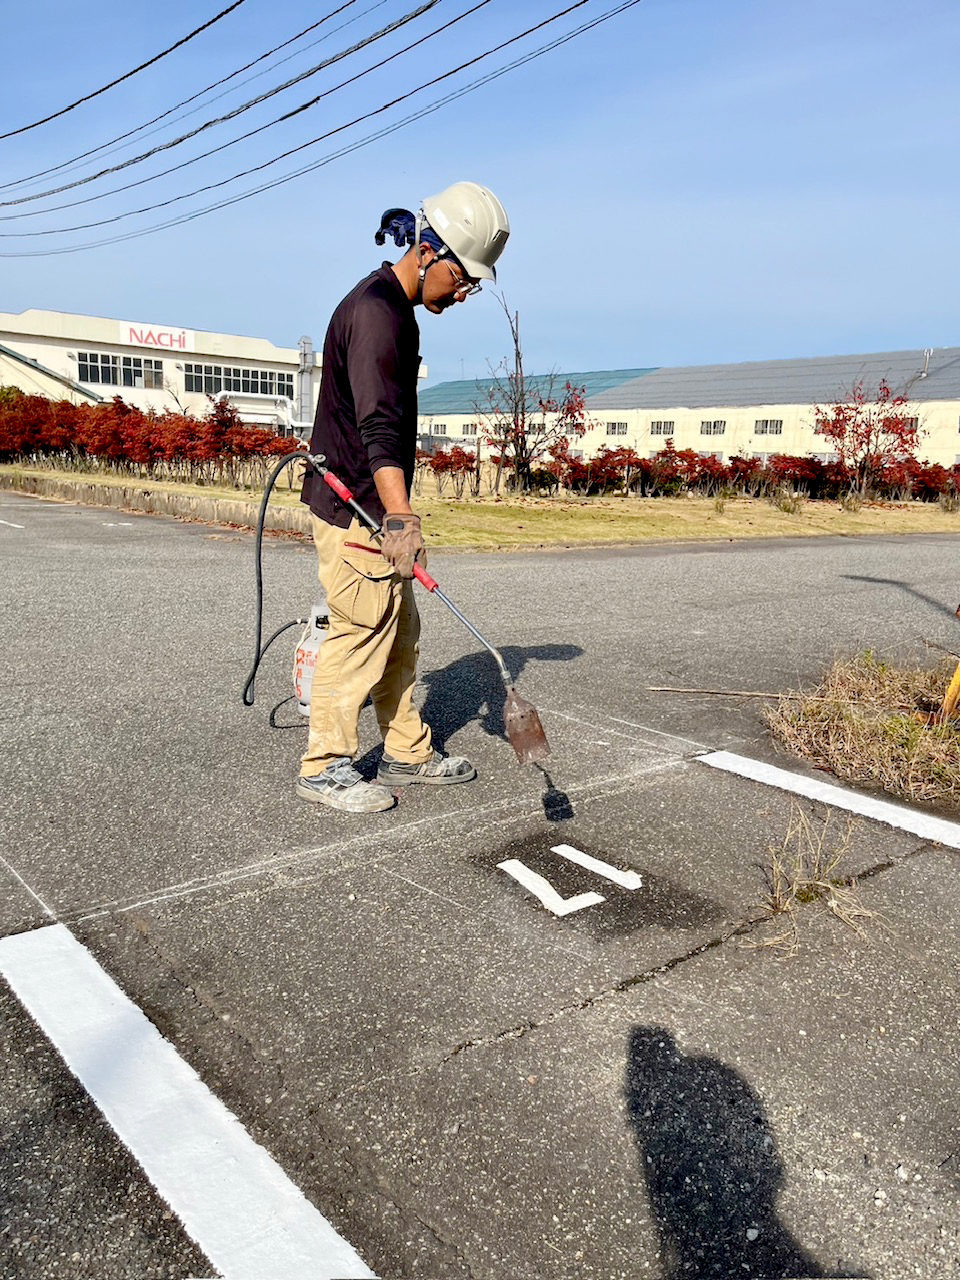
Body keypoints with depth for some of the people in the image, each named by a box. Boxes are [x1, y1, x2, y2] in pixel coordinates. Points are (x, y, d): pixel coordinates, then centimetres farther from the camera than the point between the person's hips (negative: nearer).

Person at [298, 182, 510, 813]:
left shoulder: (396, 309, 15)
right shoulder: (374, 311, -18)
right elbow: (378, 428, -31)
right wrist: (401, 517, -41)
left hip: (376, 506, 10)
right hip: (355, 510, -10)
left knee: (400, 631, 15)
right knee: (362, 634, -4)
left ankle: (408, 752, 27)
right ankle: (325, 768, 10)